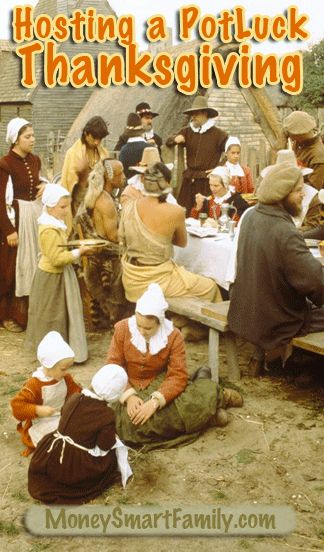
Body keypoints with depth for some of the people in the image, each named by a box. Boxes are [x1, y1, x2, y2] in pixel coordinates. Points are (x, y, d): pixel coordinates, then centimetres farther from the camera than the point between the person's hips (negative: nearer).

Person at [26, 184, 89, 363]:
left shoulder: (54, 224, 6)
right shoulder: (49, 230, -27)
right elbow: (57, 259, -29)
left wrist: (75, 248, 5)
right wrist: (78, 252, -22)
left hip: (57, 275, 10)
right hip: (52, 277, -10)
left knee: (60, 312, 19)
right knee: (51, 315, 3)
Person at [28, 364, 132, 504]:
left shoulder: (74, 397, -2)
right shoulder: (107, 414, -18)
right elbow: (104, 448, -11)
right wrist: (113, 439, 9)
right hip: (75, 470, -5)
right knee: (112, 454, 12)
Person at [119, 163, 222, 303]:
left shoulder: (128, 207, -6)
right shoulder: (175, 212, -18)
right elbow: (182, 242, 1)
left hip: (131, 280, 6)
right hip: (157, 280, -6)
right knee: (210, 287, 16)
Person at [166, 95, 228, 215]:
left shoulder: (218, 134, -2)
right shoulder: (188, 131, 10)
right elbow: (168, 142, 13)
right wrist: (175, 139, -10)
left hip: (207, 180, -4)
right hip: (189, 179, 4)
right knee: (184, 212, 2)